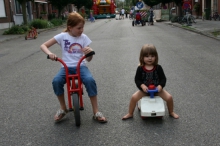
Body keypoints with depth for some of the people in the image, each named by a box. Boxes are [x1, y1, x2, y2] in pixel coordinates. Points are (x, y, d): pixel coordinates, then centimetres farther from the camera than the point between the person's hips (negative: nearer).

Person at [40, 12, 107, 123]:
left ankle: (96, 112, -16)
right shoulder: (62, 36, -1)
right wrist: (49, 53, -23)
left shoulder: (84, 37, 2)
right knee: (56, 81, -30)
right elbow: (43, 45, -1)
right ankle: (63, 109, -4)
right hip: (66, 67, 0)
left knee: (90, 80, -31)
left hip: (81, 66, 0)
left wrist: (90, 52, -24)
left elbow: (88, 59, 0)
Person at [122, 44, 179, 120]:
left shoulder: (158, 67, -8)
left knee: (169, 97, -13)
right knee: (134, 97, -19)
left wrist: (160, 86, -24)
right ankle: (130, 114, 3)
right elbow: (137, 79, -7)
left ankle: (171, 112, 17)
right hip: (144, 89, 0)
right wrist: (142, 85, -25)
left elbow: (163, 78, -5)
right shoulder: (140, 68, -9)